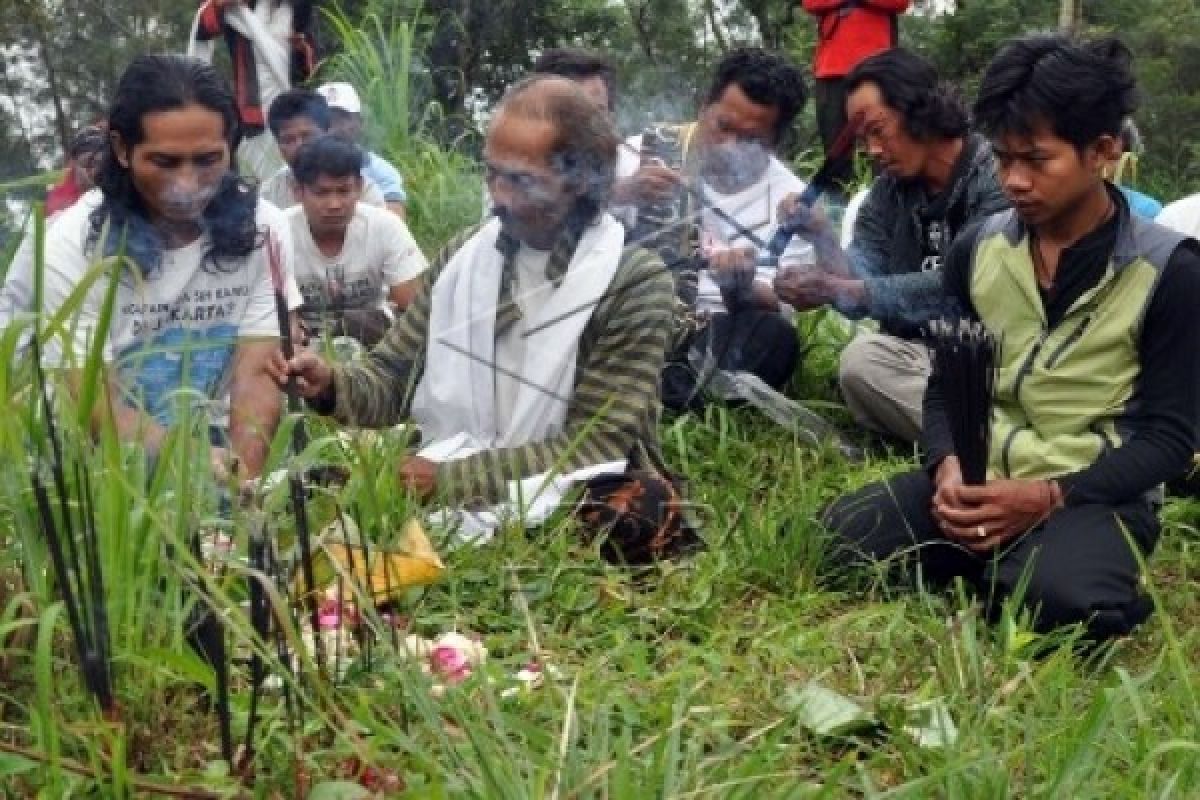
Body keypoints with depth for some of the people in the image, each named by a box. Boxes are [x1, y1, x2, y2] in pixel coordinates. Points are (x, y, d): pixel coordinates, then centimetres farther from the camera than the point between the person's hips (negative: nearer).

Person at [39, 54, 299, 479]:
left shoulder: (262, 228, -4)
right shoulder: (73, 244, -11)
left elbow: (257, 376, -9)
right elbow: (94, 401, -14)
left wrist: (242, 482, -25)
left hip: (221, 457, 2)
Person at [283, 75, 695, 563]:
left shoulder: (634, 283, -8)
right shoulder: (461, 257, 7)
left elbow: (597, 442, -13)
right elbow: (392, 377, 11)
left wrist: (452, 478, -20)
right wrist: (333, 386, -13)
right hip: (443, 492, 3)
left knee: (642, 517, -36)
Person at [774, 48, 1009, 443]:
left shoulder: (997, 177, -10)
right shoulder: (888, 192, 9)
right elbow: (862, 282, 0)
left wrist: (838, 291, -22)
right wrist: (821, 233, -18)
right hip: (923, 348, 5)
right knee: (862, 358, -27)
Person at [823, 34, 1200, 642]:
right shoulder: (977, 250, 5)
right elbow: (945, 386, 11)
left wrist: (1049, 497, -21)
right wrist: (948, 467, -12)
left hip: (1094, 493, -4)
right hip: (980, 478, 4)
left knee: (1060, 599, -37)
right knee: (842, 536, -20)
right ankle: (1002, 568, 0)